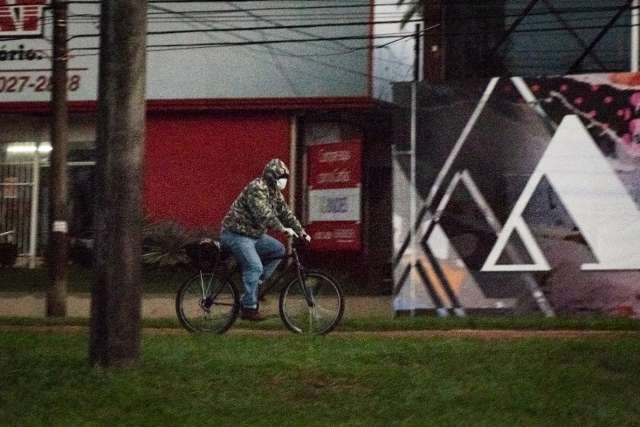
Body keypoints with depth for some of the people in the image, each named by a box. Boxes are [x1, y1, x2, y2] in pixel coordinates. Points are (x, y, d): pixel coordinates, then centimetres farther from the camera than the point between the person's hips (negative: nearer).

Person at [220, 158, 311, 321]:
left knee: (278, 250, 0)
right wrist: (283, 229, -33)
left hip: (254, 234, 10)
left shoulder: (275, 193, 10)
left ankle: (256, 282, 4)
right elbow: (264, 214, -31)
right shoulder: (256, 188, -21)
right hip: (236, 234, -10)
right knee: (255, 266, -20)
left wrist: (301, 232, 6)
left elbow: (286, 213, 14)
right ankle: (248, 308, -14)